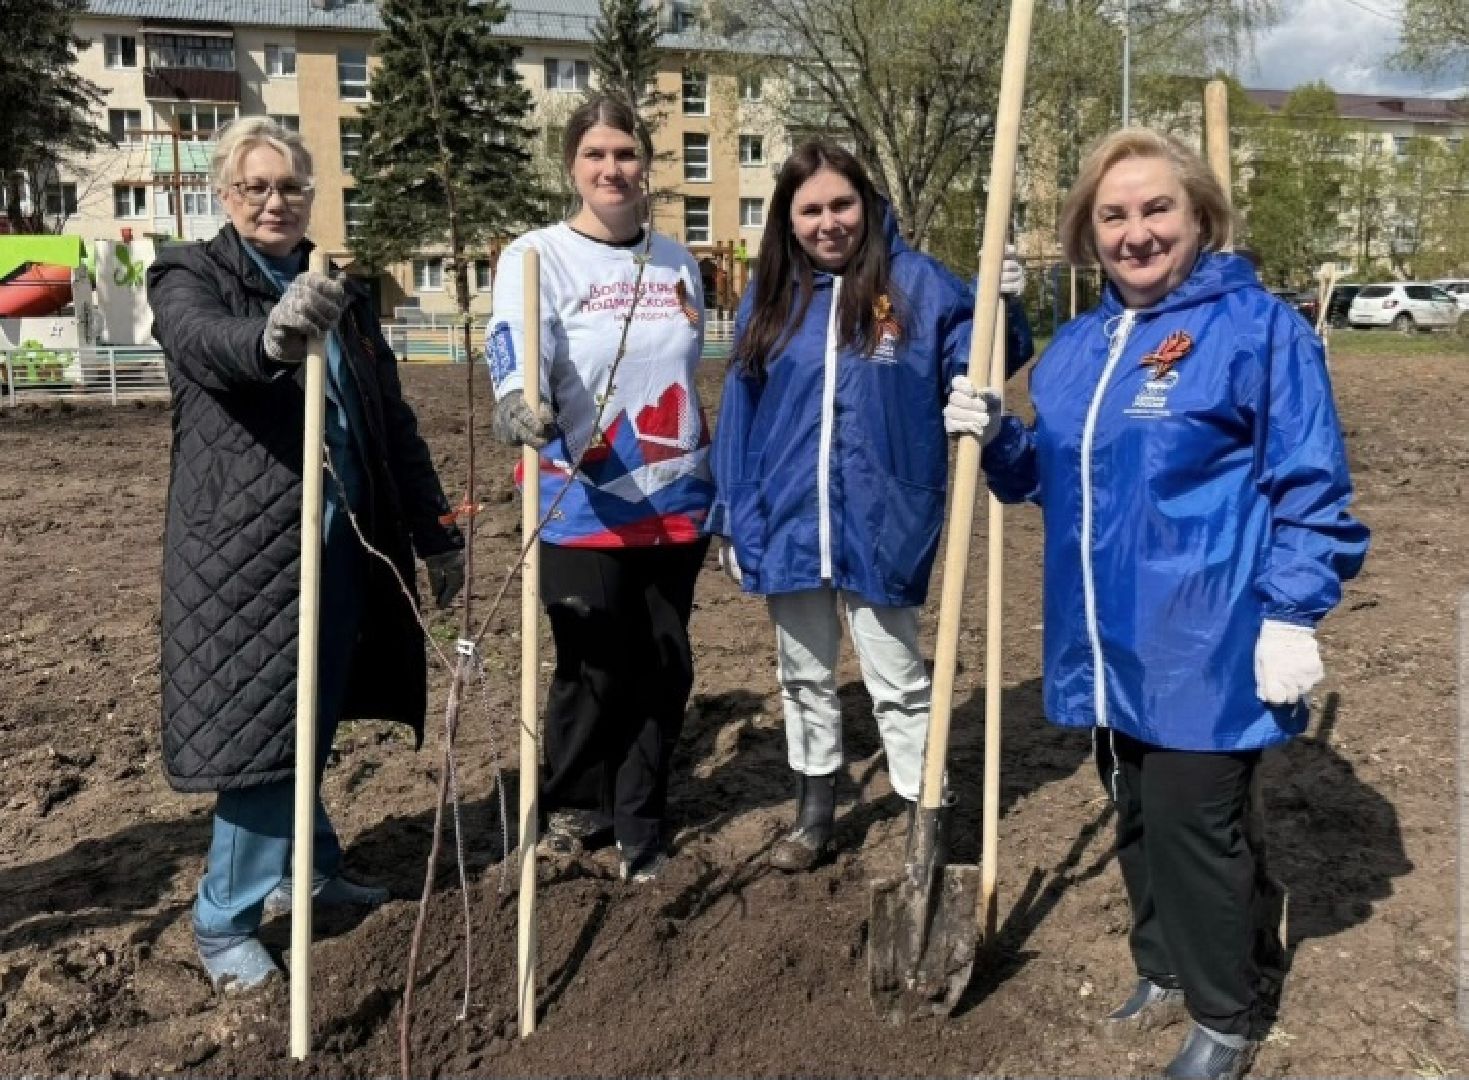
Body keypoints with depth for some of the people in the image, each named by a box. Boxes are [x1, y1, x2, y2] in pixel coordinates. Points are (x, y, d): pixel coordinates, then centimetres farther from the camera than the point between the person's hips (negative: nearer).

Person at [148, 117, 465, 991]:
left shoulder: (340, 294, 16)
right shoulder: (190, 276, 0)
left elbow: (397, 425, 16)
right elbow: (205, 342, -26)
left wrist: (439, 533, 12)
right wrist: (273, 337, -49)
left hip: (345, 540, 5)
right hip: (244, 541, -5)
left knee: (312, 720, 13)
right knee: (258, 721, -4)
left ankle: (303, 869, 31)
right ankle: (227, 920, 10)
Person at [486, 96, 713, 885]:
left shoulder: (677, 263, 10)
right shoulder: (538, 256, -6)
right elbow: (517, 343, -27)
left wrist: (722, 486, 20)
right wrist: (515, 398, -50)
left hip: (674, 503, 5)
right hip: (583, 507, -5)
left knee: (666, 669, 9)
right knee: (595, 670, 2)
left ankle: (639, 826, 27)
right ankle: (572, 804, 28)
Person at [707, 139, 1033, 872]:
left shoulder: (917, 282, -6)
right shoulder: (769, 295, 3)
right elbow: (740, 413, 4)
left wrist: (1003, 311, -24)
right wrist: (734, 521, 3)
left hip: (881, 524, -3)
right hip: (788, 524, 4)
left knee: (898, 682, 9)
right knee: (803, 675, 18)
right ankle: (814, 811, 35)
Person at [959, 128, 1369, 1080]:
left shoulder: (1258, 327, -9)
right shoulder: (1077, 347, 10)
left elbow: (1310, 489, -10)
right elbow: (1052, 476, 19)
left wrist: (1291, 616, -16)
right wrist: (996, 438, 0)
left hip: (1206, 645, -6)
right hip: (1110, 643, 7)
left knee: (1194, 827, 2)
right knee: (1137, 818, 18)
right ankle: (1165, 967, 39)